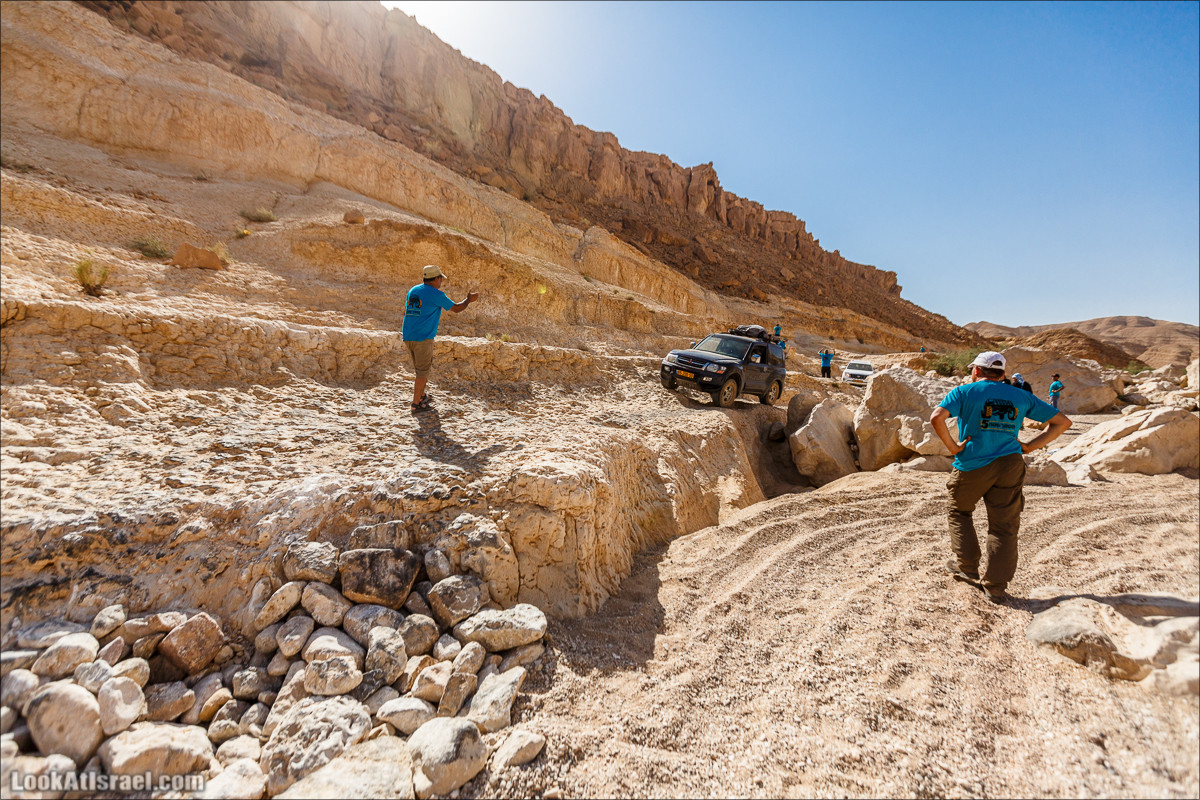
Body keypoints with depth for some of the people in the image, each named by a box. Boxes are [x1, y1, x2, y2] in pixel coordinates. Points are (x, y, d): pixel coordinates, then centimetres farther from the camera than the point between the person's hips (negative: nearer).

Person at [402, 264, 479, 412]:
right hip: (423, 338, -7)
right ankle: (416, 404, 1)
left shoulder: (412, 291, 13)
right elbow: (456, 308, 0)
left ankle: (421, 396, 32)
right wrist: (469, 299, 17)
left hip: (408, 336, 7)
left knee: (421, 368, 21)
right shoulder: (436, 294, -8)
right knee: (423, 371, -1)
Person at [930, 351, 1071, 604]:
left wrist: (952, 446, -11)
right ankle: (996, 587, 12)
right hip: (1010, 466, 3)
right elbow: (1062, 422, 16)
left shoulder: (964, 391, -2)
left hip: (972, 466, -3)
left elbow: (937, 417, -21)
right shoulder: (1021, 397, 12)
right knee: (1004, 526, 9)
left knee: (957, 511, 21)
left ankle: (967, 568, 22)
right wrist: (1029, 446, 7)